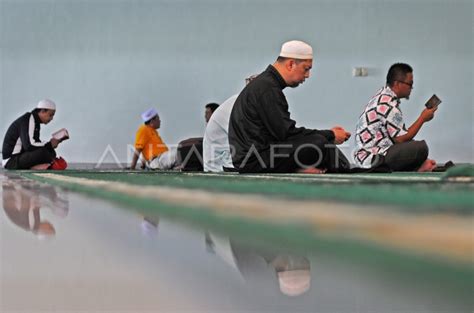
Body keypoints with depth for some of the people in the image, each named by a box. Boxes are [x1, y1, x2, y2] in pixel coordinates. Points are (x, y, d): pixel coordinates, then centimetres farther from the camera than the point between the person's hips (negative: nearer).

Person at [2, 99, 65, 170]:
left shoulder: (35, 122, 14)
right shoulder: (27, 121, -17)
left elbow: (36, 143, 16)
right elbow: (29, 146, -28)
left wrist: (51, 143, -2)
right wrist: (49, 144, -18)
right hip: (11, 160, -10)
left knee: (51, 152, 7)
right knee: (42, 152, -31)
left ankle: (35, 166, -11)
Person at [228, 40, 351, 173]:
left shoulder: (266, 83, 17)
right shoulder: (267, 88, -15)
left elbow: (284, 131, 16)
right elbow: (286, 133, -19)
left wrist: (328, 133, 8)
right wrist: (330, 135, -10)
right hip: (254, 162, -10)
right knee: (318, 143, -21)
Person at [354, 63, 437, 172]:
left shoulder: (383, 95, 10)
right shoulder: (389, 105, -20)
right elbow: (401, 139, -16)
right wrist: (423, 118, -7)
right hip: (374, 158, -11)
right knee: (420, 147, -22)